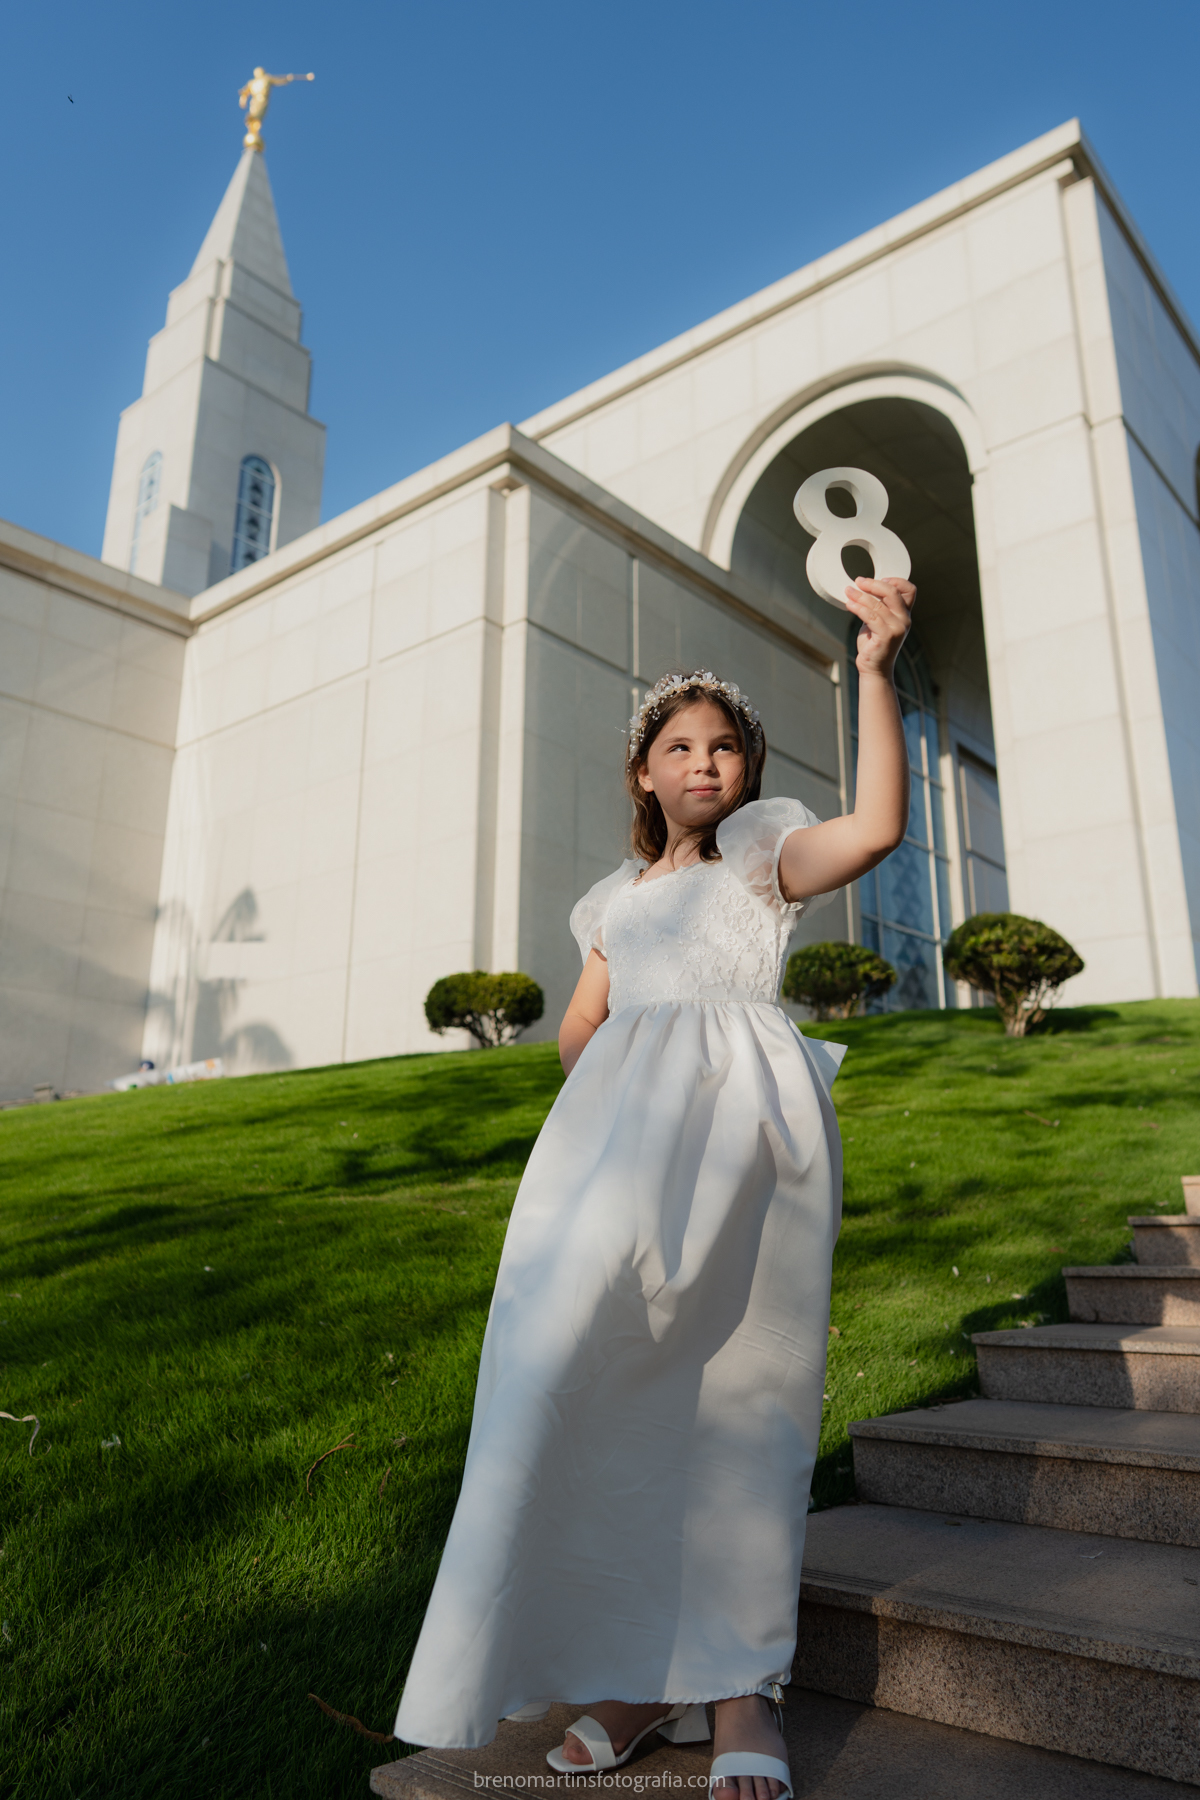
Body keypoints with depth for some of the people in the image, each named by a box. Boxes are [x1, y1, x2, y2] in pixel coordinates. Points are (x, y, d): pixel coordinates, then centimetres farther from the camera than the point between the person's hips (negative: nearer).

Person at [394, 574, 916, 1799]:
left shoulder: (765, 850, 12)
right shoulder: (617, 895, 26)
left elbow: (876, 827, -8)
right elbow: (579, 1027, 24)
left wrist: (876, 671, -14)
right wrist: (602, 1091, 4)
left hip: (735, 1113, -4)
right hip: (620, 1122, 5)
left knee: (731, 1390, -10)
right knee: (629, 1385, -1)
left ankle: (740, 1686, 4)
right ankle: (646, 1672, 11)